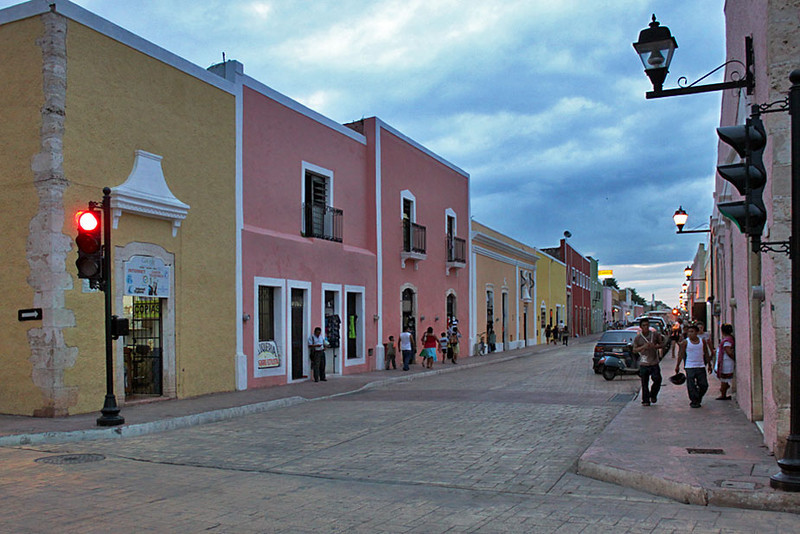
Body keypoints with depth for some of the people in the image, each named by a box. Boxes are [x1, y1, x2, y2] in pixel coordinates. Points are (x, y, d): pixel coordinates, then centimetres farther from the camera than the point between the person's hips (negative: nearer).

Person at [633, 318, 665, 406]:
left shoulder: (655, 334, 2)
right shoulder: (638, 337, 0)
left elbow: (662, 344, 11)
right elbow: (634, 350, 2)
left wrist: (655, 346, -10)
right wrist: (643, 347, -15)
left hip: (654, 362, 1)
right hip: (643, 363, -1)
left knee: (657, 380, -5)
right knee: (644, 383, 2)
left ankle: (653, 395, 21)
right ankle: (645, 400, 12)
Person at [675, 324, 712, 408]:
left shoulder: (702, 341, 5)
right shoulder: (685, 342, -4)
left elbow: (706, 354, 13)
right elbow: (681, 354, -1)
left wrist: (709, 365, 13)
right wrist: (677, 366, -2)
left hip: (701, 366, 3)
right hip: (689, 367, -3)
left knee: (704, 385, 5)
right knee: (691, 386, -2)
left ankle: (698, 398, 26)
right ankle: (694, 401, 10)